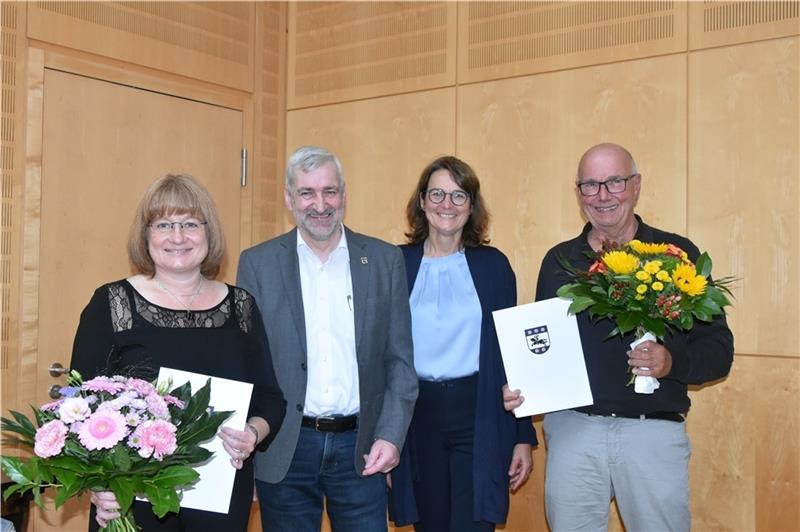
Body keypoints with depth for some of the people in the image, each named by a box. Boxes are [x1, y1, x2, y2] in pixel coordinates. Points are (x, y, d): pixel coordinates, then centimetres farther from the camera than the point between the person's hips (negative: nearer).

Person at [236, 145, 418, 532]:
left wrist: (391, 436, -6)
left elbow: (400, 360, 3)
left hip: (361, 446, 1)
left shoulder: (385, 260, 2)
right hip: (283, 451, 0)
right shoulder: (257, 263, 0)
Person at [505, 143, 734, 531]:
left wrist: (673, 362, -20)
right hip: (572, 428, 2)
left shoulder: (677, 254, 0)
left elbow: (719, 350, -1)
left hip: (654, 431, -2)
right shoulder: (559, 261, 8)